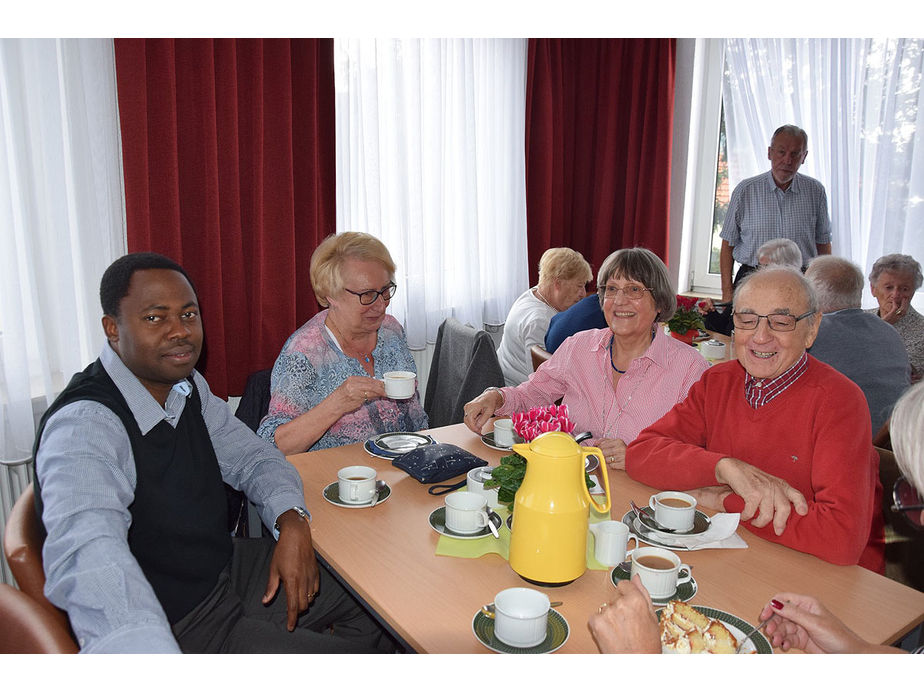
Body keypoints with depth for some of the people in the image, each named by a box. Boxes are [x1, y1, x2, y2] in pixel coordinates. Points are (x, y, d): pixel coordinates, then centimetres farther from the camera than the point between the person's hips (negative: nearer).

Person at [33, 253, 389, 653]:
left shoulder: (188, 386, -1)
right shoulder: (83, 428, -27)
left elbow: (250, 456, 7)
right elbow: (87, 553, -45)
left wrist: (292, 521, -13)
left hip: (227, 568, 8)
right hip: (176, 629, -8)